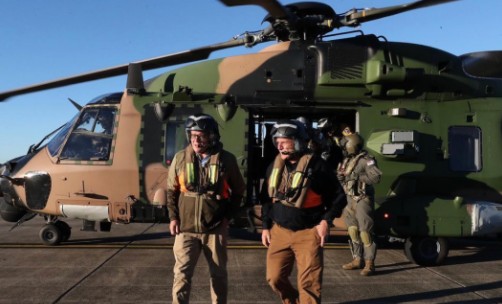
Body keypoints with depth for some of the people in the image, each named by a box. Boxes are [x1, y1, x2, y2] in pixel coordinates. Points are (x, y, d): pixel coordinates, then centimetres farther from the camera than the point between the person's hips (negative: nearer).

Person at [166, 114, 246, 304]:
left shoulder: (227, 159, -5)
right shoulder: (180, 158, -1)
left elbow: (238, 191, 6)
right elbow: (171, 190, 8)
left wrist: (227, 216, 0)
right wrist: (173, 217, 1)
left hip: (216, 228, 0)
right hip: (186, 228, 0)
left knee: (218, 274, 14)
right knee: (182, 274, 0)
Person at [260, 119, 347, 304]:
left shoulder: (316, 165, -11)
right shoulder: (275, 166, 4)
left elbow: (338, 196, -4)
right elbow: (266, 199, 14)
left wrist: (326, 220, -13)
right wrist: (266, 226, 11)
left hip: (307, 233, -5)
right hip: (279, 231, 5)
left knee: (308, 284, -2)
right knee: (274, 278, 8)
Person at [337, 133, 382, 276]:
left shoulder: (366, 160, -13)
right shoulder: (347, 160, 13)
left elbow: (376, 177, -24)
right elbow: (343, 180, 23)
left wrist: (358, 177, -26)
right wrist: (341, 177, 0)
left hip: (363, 200, -9)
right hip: (351, 200, 9)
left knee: (365, 231, -9)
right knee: (353, 230, 12)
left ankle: (369, 264, -3)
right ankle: (357, 260, 23)